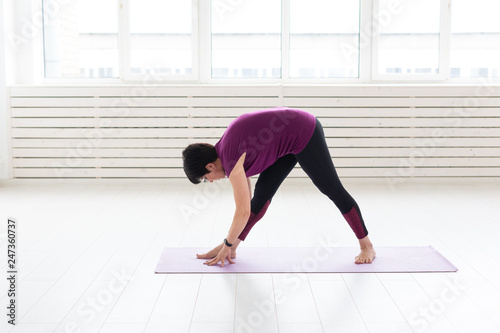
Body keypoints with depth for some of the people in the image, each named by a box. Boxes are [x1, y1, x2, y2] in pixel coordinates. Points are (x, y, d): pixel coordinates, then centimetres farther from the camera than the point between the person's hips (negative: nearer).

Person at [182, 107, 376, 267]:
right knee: (262, 193, 4)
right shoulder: (225, 149, 5)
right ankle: (232, 246, 7)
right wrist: (230, 245, 16)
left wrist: (227, 244, -10)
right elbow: (245, 199, 12)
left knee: (332, 189, 0)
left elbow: (243, 212, -24)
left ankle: (366, 246, 13)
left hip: (304, 133, -9)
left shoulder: (231, 161, -22)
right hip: (289, 140, 9)